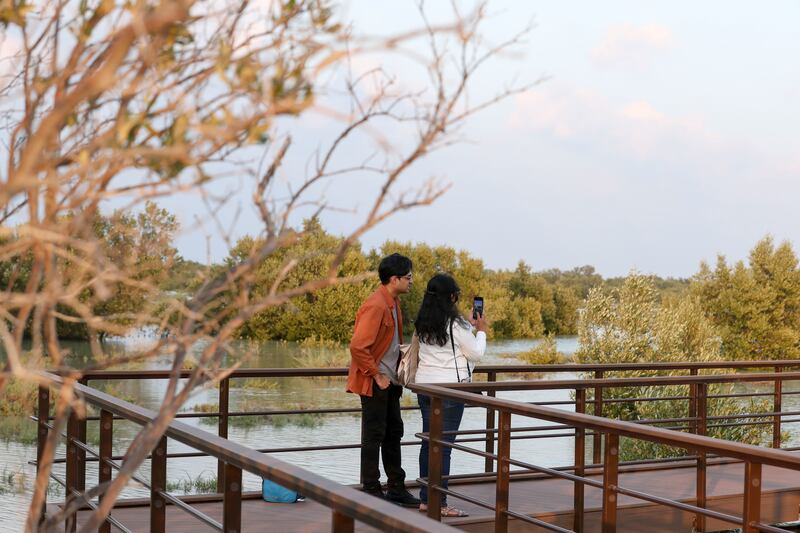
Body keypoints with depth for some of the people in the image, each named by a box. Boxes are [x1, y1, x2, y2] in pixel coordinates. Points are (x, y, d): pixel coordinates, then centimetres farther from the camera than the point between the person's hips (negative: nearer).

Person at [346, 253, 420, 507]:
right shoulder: (375, 306, -21)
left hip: (390, 381, 10)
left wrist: (398, 370, 15)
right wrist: (376, 375, -19)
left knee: (394, 433, 15)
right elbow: (358, 347, -26)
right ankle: (371, 492, 9)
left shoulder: (393, 303, 10)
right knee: (374, 436, -1)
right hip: (375, 383, -10)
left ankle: (396, 489, 24)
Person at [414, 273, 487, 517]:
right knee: (444, 445, -4)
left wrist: (469, 325, 26)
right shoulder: (455, 323, -14)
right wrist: (481, 330, 10)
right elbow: (475, 353, -5)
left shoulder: (423, 323, 7)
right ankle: (440, 504, -1)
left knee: (428, 441, 12)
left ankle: (425, 499, 17)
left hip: (425, 385, 7)